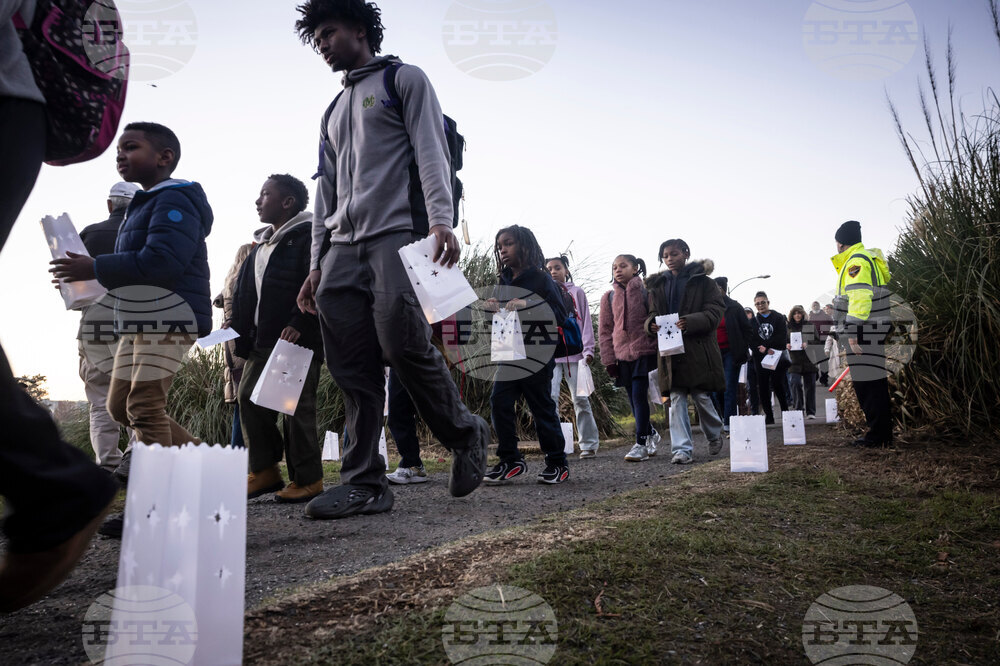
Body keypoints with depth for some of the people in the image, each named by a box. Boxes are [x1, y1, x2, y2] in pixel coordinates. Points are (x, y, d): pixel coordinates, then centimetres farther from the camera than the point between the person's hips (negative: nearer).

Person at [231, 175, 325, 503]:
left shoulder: (307, 237, -5)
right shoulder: (261, 244, 23)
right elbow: (245, 288, 27)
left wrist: (299, 324, -23)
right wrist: (237, 323, 14)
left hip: (298, 338, -9)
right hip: (262, 339, 9)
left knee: (296, 405, -7)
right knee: (248, 396, 5)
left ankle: (307, 478, 3)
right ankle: (265, 472, 14)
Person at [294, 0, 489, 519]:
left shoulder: (403, 79, 12)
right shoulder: (334, 111, 30)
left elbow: (431, 151, -2)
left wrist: (440, 220, -18)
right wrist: (317, 263, 16)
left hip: (398, 232, -6)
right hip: (343, 247, 6)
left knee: (401, 341, -21)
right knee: (350, 367, -5)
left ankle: (466, 435, 2)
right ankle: (364, 483, -2)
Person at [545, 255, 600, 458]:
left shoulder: (577, 293, 12)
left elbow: (586, 322, 7)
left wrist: (588, 350, -3)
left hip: (575, 352, -1)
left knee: (580, 398, 0)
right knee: (550, 397, -10)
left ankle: (589, 444, 8)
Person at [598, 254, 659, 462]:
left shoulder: (645, 291, 0)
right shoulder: (609, 297, 9)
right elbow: (604, 330, 10)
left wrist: (660, 349, -2)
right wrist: (609, 359, 5)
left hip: (644, 352, -4)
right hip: (622, 354, 4)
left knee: (639, 396, -11)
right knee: (634, 399, 9)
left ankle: (641, 443, -3)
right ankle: (649, 434, 30)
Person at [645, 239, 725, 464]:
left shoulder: (703, 281, 2)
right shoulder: (657, 285, 14)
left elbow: (715, 313, -6)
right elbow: (652, 314, 14)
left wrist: (690, 322, -25)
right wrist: (651, 324, -11)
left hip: (698, 349, -3)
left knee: (702, 397, 3)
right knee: (676, 400, -2)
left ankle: (715, 435, 32)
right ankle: (682, 449, 0)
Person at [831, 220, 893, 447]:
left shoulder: (856, 262, -12)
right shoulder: (869, 259, 21)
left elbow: (859, 298, -22)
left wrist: (853, 334, -24)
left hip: (862, 334, -10)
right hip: (873, 333, 10)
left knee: (867, 384, -6)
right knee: (875, 383, 14)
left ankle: (878, 435, -2)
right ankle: (883, 434, 21)